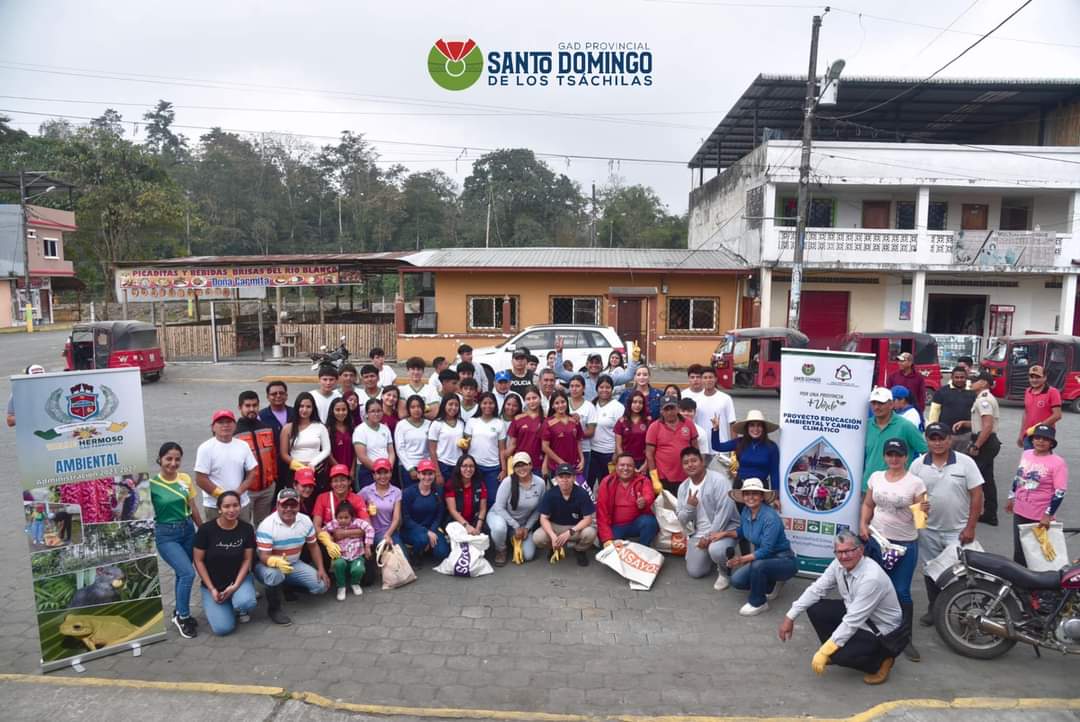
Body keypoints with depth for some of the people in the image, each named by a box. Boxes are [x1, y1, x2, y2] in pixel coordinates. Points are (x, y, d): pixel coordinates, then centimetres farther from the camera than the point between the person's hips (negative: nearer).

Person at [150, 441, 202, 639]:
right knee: (188, 573, -14)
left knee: (182, 573, 14)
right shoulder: (151, 483, -13)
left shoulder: (186, 479, 0)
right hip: (166, 535, -4)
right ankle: (183, 617, 7)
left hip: (188, 530, 4)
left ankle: (180, 613, 34)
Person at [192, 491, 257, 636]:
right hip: (212, 583, -1)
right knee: (222, 628, -15)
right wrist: (211, 589, -12)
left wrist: (235, 585, -17)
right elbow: (198, 560, -8)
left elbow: (247, 559, -5)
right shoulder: (206, 529, -15)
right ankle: (223, 606, 20)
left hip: (239, 578, 1)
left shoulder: (247, 529, -10)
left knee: (246, 603, -32)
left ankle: (239, 608, 7)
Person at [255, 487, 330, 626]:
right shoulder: (267, 526, -25)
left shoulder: (305, 521, -9)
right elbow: (264, 556, -28)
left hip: (294, 564, 5)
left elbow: (313, 546, 3)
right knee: (274, 574, -41)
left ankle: (289, 585, 20)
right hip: (269, 565, -5)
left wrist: (321, 569, -7)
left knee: (321, 585, -10)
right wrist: (277, 562, -52)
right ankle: (274, 608, -12)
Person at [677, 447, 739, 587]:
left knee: (716, 550, -36)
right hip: (698, 533, 6)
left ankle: (725, 573, -2)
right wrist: (689, 507, -19)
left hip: (724, 528, -6)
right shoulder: (683, 487, 1)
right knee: (695, 572, 3)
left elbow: (724, 512, -22)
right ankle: (714, 558, 32)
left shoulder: (718, 480, -17)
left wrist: (709, 536, -21)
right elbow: (682, 520, 3)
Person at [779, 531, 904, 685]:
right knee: (814, 608, -10)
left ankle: (881, 660, 4)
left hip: (881, 628, -7)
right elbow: (816, 590, -6)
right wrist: (790, 617, -12)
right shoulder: (839, 565, -12)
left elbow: (852, 622, -32)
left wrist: (824, 652, -30)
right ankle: (833, 650, 11)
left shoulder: (871, 578, -34)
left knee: (839, 655, -24)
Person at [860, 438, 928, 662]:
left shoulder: (916, 482, -8)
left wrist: (923, 510, -28)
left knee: (901, 592, 0)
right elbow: (868, 504, 11)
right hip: (876, 540, 4)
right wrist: (863, 524, -2)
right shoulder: (876, 477, 3)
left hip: (905, 544, -4)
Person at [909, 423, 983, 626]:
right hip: (928, 531, 3)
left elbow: (976, 495, -7)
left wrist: (970, 528, -10)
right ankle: (934, 609, 30)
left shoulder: (965, 462, -7)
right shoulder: (918, 465, -1)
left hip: (958, 531, -2)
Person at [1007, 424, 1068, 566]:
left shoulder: (1057, 462, -15)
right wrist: (1011, 497, 21)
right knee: (1018, 549, 16)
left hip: (1040, 516, -6)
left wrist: (1048, 515, -19)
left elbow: (1059, 493, -17)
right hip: (1020, 511, 6)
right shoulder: (1026, 454, 3)